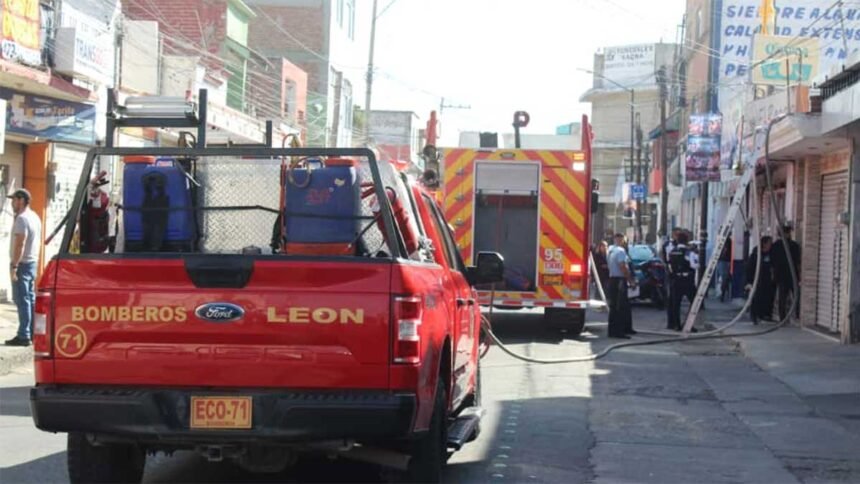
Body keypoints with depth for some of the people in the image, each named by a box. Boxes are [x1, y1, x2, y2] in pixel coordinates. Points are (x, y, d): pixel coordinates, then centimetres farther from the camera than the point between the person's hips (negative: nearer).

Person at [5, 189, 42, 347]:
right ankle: (32, 333, 16)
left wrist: (14, 265, -23)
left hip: (22, 263, -10)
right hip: (33, 262, 10)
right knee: (30, 299, 13)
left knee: (22, 300, -9)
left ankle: (23, 336, -11)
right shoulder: (35, 217, 14)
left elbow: (20, 244, -23)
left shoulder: (22, 218, -16)